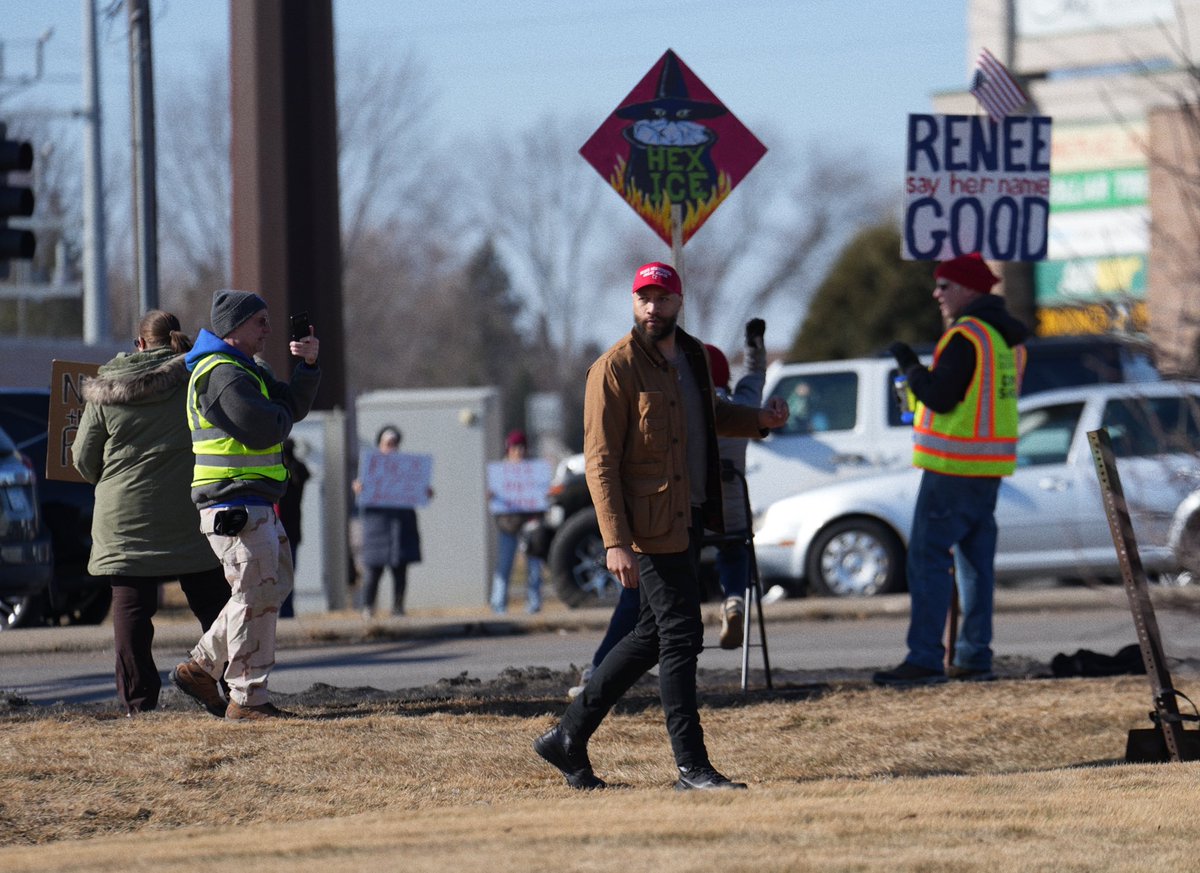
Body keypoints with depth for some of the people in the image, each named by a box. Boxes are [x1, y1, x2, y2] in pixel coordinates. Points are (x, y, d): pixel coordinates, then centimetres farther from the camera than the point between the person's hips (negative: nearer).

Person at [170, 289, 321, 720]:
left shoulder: (248, 370, 21)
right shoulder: (223, 375, -15)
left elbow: (294, 405, 15)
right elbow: (266, 430, -23)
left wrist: (309, 364, 1)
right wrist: (281, 413, -1)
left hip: (255, 503, 11)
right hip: (235, 505, -11)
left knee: (274, 584, 17)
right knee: (259, 593, -8)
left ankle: (201, 667, 21)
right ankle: (247, 699, -3)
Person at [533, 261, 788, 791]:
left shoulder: (691, 356, 12)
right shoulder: (614, 370, -11)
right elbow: (599, 461, -15)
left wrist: (758, 420, 13)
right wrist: (615, 542, -22)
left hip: (691, 517, 8)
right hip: (650, 523, -8)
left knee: (653, 635, 13)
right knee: (680, 636, -8)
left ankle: (569, 737, 23)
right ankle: (691, 768, -3)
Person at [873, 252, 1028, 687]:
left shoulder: (965, 336, -15)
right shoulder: (1008, 338, 15)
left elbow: (940, 396, -19)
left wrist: (910, 366, -4)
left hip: (953, 466, -9)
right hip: (990, 466, 9)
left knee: (928, 559, -7)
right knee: (976, 561, 12)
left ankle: (925, 659, -11)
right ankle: (974, 656, 12)